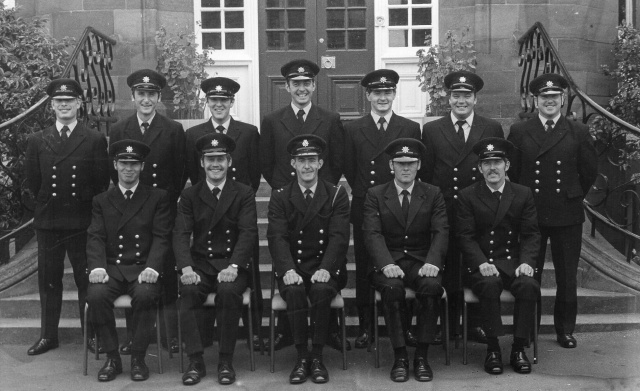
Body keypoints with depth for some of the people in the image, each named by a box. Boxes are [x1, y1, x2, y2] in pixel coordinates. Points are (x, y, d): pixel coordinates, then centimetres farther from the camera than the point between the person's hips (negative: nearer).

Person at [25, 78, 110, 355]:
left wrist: (83, 201, -1)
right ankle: (48, 336, 18)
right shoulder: (36, 141, 8)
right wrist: (46, 203, 7)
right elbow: (32, 181, 10)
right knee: (48, 280, 9)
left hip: (82, 220, -2)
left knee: (86, 280, 3)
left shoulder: (95, 140, 1)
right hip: (47, 221, 3)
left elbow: (102, 182, 0)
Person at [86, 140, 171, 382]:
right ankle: (112, 357, -10)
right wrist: (97, 266, -16)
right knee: (96, 295, -29)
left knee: (145, 295, -33)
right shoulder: (101, 201, 15)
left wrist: (152, 268, -18)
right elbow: (95, 237, 4)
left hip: (143, 268, -2)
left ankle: (138, 358, -14)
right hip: (111, 268, 2)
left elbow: (161, 237, -1)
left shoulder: (158, 198, 9)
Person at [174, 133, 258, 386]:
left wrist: (233, 266, -23)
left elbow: (248, 233, -6)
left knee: (228, 292, -32)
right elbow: (181, 234, -1)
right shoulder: (189, 195, 10)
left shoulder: (244, 194, 5)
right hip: (200, 265, 2)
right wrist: (186, 267, -20)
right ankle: (195, 362, -17)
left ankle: (226, 361, -17)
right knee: (187, 292, -29)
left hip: (232, 265, -1)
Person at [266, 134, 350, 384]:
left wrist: (325, 269, -24)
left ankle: (317, 357, -16)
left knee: (321, 290, -32)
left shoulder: (337, 195, 4)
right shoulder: (279, 197, 6)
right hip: (293, 269, 1)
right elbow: (277, 237, -7)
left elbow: (339, 237, -7)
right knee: (294, 292, -31)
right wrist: (288, 270, -25)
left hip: (325, 268, 0)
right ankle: (302, 357, -16)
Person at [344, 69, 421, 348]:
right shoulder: (352, 130, 7)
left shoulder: (410, 128, 8)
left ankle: (404, 326, 12)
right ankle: (365, 327, 13)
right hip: (364, 209, 0)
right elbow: (349, 170, 8)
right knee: (364, 270, 4)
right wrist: (364, 194, 2)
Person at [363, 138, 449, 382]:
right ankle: (400, 356, -18)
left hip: (421, 263, 1)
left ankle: (422, 356, -18)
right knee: (392, 288, -33)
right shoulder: (375, 195, 6)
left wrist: (432, 262, -21)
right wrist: (387, 264, -25)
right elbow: (372, 234, -6)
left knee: (432, 286, -32)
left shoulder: (433, 194, 10)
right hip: (389, 264, -1)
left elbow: (441, 232, -1)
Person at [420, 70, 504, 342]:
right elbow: (425, 174, 6)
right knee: (446, 271, 4)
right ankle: (448, 326, 15)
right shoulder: (431, 130, 6)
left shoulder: (492, 130, 7)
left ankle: (476, 325, 17)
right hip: (444, 214, 0)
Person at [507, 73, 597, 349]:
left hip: (567, 215, 1)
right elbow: (510, 171, 5)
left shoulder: (578, 132, 5)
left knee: (567, 277, 8)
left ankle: (565, 329, 23)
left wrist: (574, 197, 10)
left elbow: (589, 171, 10)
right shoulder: (518, 132, 4)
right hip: (530, 213, 0)